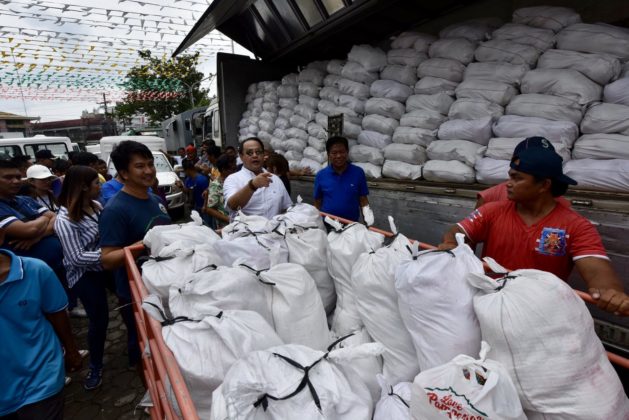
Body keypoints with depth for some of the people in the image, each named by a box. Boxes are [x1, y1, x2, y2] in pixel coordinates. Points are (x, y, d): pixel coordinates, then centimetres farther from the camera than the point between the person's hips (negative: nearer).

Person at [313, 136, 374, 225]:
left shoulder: (358, 172, -7)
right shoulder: (321, 175, -6)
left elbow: (363, 198, -1)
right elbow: (317, 202, 1)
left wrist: (367, 212, -17)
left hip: (351, 224, 0)